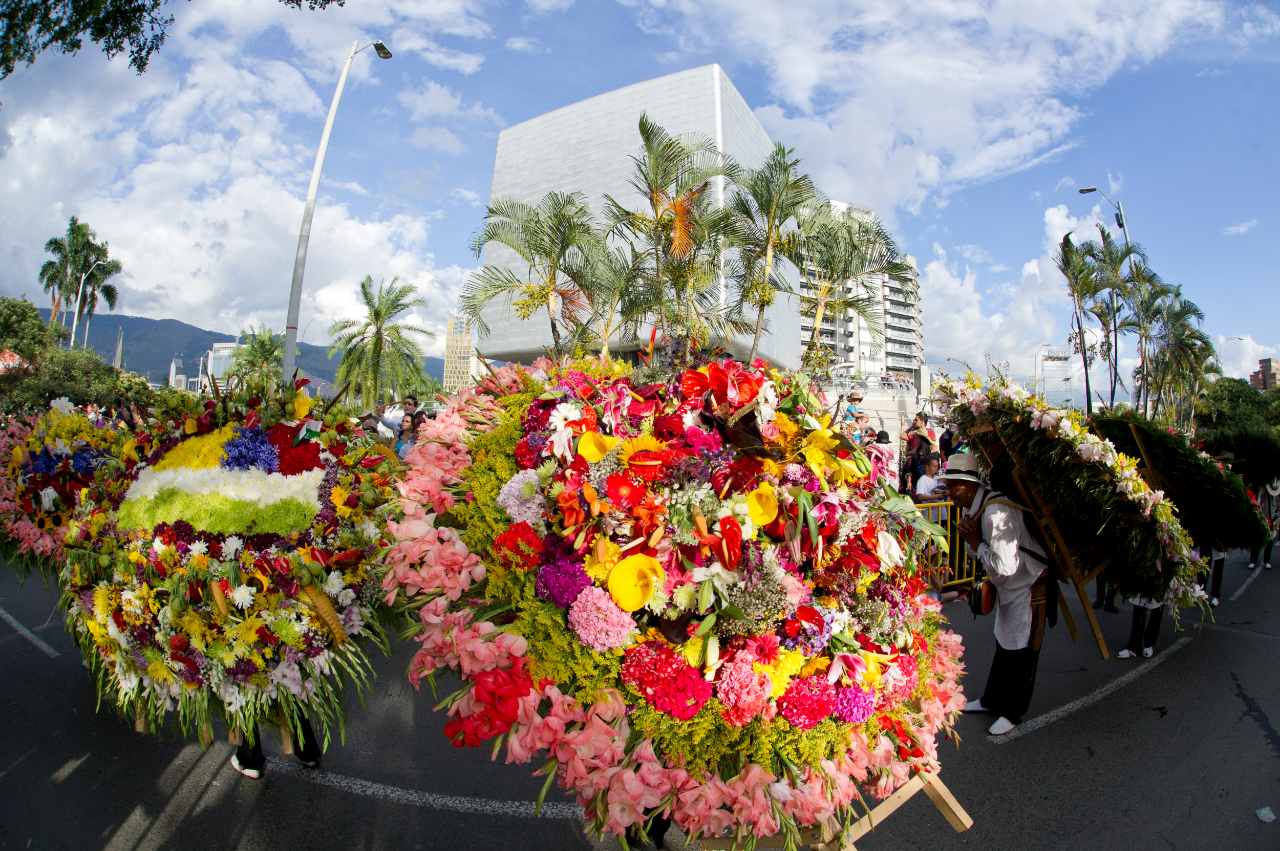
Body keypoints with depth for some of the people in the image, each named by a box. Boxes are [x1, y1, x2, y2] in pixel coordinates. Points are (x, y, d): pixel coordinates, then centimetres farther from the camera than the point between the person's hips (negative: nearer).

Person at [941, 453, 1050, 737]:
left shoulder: (996, 512, -32)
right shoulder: (969, 508, -4)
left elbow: (1004, 566, -34)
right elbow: (977, 551, 7)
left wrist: (976, 543, -24)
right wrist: (969, 538, -13)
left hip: (1029, 586, -9)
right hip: (1008, 586, 9)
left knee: (1020, 651, 5)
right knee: (1003, 644, 20)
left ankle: (1012, 712, 22)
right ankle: (992, 701, 34)